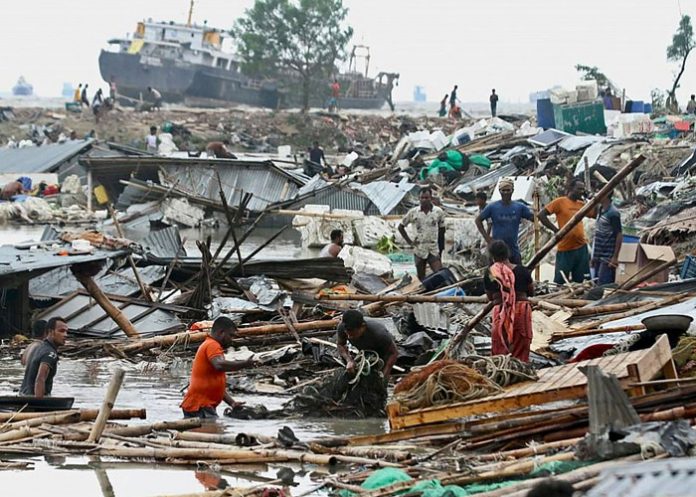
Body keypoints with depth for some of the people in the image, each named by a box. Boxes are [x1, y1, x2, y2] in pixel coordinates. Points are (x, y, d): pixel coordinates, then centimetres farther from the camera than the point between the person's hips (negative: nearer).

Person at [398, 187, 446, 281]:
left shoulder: (439, 212, -2)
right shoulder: (413, 212, -1)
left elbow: (441, 231, 7)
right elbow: (401, 227, 10)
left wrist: (441, 250, 6)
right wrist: (409, 241, 1)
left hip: (434, 250, -1)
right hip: (419, 250, 1)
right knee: (421, 278, 7)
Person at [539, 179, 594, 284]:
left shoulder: (582, 204, 10)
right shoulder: (560, 202, -5)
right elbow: (541, 215, -9)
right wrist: (556, 230, -13)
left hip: (582, 248, 5)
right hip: (565, 249, -5)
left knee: (581, 281, 9)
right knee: (560, 281, 2)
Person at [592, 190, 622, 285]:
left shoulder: (613, 213, -13)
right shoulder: (601, 211, 13)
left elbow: (619, 236, -16)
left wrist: (615, 257, -19)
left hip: (608, 258, -9)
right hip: (599, 256, 9)